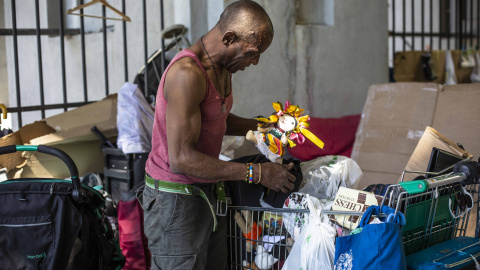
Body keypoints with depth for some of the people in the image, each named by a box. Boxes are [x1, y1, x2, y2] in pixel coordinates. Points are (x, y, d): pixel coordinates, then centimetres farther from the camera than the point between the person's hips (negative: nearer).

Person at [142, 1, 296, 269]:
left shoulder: (223, 68, 7)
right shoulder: (188, 73, -23)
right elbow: (181, 159, -27)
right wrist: (257, 173, -24)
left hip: (207, 193, 9)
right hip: (175, 199, -8)